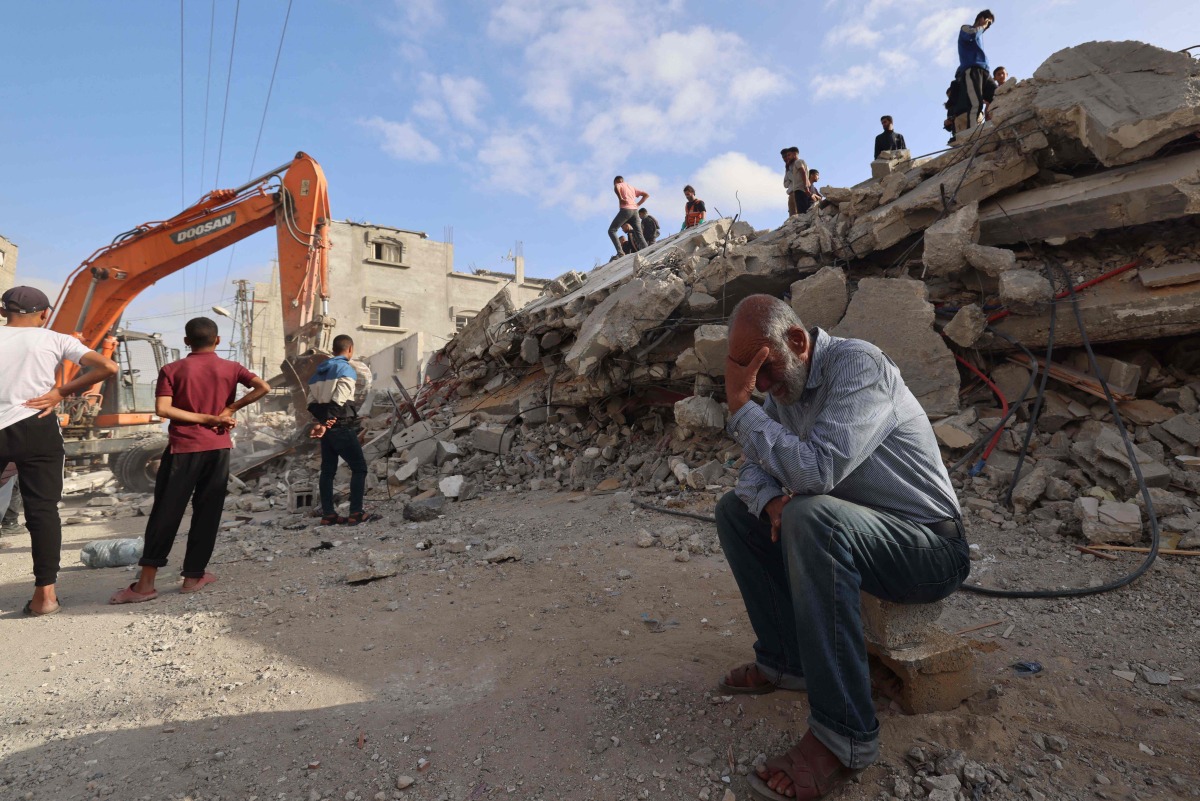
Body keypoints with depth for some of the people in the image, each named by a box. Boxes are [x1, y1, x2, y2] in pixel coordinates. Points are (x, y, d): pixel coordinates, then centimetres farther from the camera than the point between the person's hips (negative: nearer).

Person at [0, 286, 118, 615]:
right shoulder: (54, 339, 4)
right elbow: (108, 367, -8)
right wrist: (61, 392, -2)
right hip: (36, 429, -1)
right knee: (43, 509, 2)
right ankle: (45, 593, 1)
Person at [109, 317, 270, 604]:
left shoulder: (172, 370, 1)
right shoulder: (230, 368, 3)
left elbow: (162, 409, -11)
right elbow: (263, 387, -12)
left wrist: (203, 418, -6)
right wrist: (228, 410, -6)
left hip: (183, 448, -1)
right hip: (218, 448, 1)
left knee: (165, 513, 4)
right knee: (207, 514, 7)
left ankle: (146, 583, 4)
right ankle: (193, 577, 13)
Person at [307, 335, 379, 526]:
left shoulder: (319, 371, 15)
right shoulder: (346, 369, -9)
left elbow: (312, 402, 8)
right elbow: (339, 400, -19)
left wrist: (321, 422, -1)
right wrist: (326, 424, -15)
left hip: (325, 428, 8)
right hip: (341, 427, -8)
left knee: (328, 470, 10)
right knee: (359, 467, -2)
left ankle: (328, 515, 13)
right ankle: (356, 514, -6)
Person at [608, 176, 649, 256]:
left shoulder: (619, 185, 11)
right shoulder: (632, 187, 27)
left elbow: (616, 188, -16)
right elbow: (646, 195, 24)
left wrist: (621, 199, -9)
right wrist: (638, 204, 17)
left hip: (625, 210, -6)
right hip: (634, 211, 6)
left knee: (611, 230, 1)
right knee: (639, 234, 4)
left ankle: (620, 252, -15)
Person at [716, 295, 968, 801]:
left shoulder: (857, 364, -22)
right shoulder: (782, 385, 3)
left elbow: (817, 470, -34)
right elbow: (753, 471, 5)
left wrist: (740, 406, -28)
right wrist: (770, 499, -17)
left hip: (931, 549, -8)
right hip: (842, 530, 8)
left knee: (811, 516, -36)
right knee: (734, 511, 2)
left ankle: (844, 736, -25)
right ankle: (786, 662, 6)